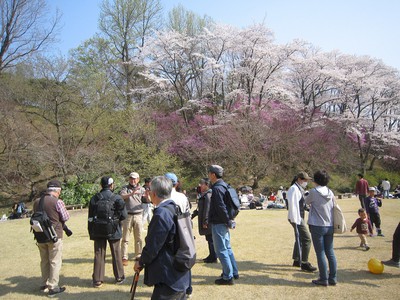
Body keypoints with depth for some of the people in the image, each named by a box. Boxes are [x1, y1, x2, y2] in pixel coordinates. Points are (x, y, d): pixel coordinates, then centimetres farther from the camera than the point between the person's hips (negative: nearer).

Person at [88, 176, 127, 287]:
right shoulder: (117, 198, -12)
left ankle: (97, 280, 14)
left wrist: (91, 232, 9)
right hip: (113, 230, -2)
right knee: (116, 254, 11)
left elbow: (90, 217, 2)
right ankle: (119, 277, 23)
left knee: (99, 254, 10)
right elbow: (123, 215, -12)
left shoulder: (94, 198, -2)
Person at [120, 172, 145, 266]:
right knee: (125, 238, 2)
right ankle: (124, 257, 8)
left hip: (138, 215, 2)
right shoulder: (125, 188, 1)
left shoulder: (141, 189, 6)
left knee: (139, 238, 9)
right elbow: (122, 196, -18)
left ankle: (138, 255, 21)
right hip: (128, 215, -2)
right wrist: (131, 193, -35)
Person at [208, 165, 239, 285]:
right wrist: (228, 221, 17)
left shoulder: (217, 188, -19)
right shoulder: (223, 185, 11)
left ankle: (228, 277, 7)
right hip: (223, 223, 10)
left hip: (218, 224, -10)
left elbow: (221, 207, -23)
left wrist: (228, 222, -17)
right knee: (227, 248, 18)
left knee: (221, 250, -1)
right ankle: (234, 272, 28)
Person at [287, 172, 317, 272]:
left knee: (299, 239, 19)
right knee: (306, 239, -10)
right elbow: (292, 204, -22)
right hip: (296, 218, -11)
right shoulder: (294, 189, -16)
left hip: (300, 217, 11)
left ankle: (296, 260, 31)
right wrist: (295, 220, -24)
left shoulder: (300, 189, 16)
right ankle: (304, 263, -2)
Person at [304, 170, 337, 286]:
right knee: (330, 252, 12)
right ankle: (333, 278, 19)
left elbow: (306, 201, 3)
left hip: (317, 226, -5)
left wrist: (306, 197, 21)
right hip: (330, 226, 5)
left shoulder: (314, 192, -12)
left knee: (320, 253, 2)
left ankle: (323, 279, 8)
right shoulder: (330, 192, 3)